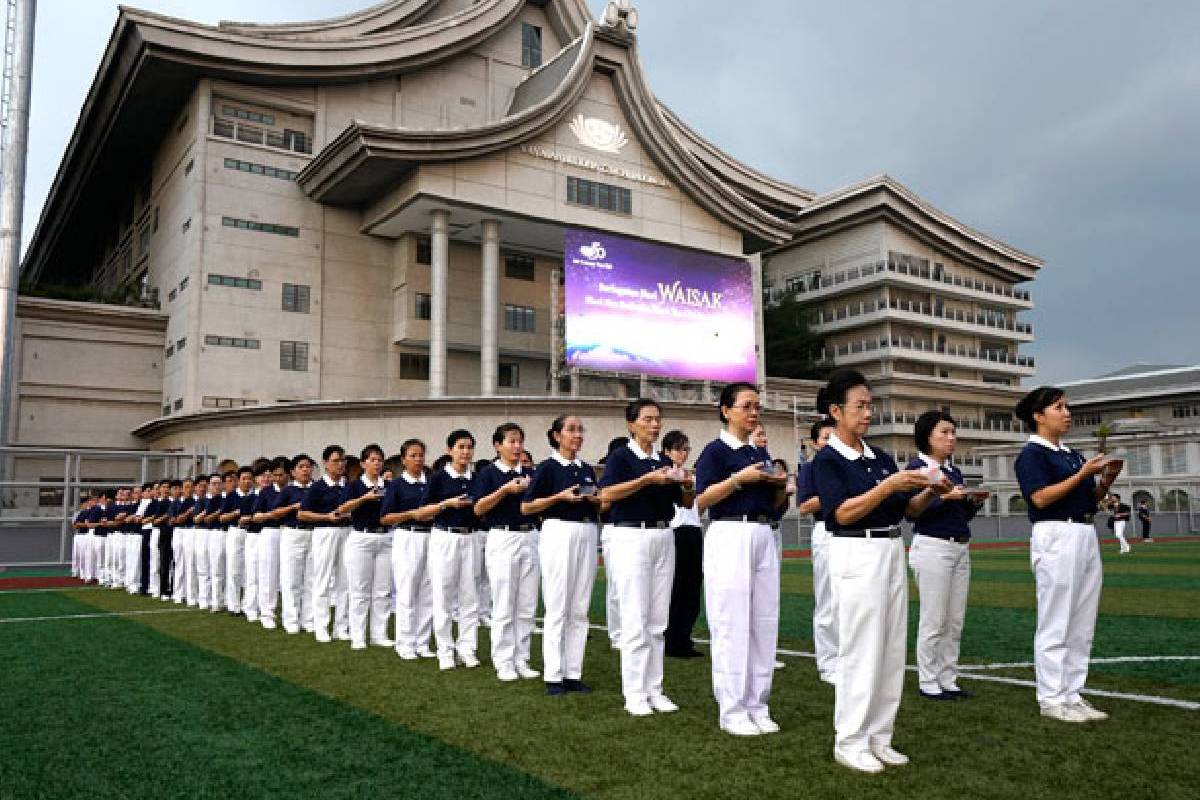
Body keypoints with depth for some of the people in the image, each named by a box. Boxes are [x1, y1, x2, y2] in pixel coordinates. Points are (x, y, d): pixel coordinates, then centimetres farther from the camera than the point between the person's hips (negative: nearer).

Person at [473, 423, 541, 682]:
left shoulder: (530, 473, 11)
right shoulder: (488, 473, -1)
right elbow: (478, 509, -8)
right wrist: (506, 490, -18)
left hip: (529, 537, 4)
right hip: (502, 538, -4)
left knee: (527, 606, 7)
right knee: (504, 606, -1)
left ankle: (522, 660, 16)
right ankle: (503, 662, 8)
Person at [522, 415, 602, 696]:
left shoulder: (587, 469, 15)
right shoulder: (548, 467, -2)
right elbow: (526, 507, -5)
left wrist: (595, 500, -1)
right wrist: (561, 496, -14)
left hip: (587, 535, 6)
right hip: (559, 533, -6)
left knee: (580, 609, 7)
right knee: (557, 608, -3)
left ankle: (573, 673, 14)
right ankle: (553, 676, 5)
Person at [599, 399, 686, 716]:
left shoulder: (665, 461, 14)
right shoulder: (621, 456, -3)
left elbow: (685, 502, 19)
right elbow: (607, 495, -18)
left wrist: (685, 483, -3)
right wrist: (648, 479, -22)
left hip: (664, 538, 6)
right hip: (631, 537, -6)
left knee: (658, 620, 8)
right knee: (635, 619, -5)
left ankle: (654, 689, 16)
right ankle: (634, 694, 3)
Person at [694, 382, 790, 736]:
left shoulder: (760, 454, 17)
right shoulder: (715, 450, -4)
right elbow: (701, 500, -13)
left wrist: (778, 485, 2)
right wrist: (739, 478, -20)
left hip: (764, 538, 7)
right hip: (730, 538, -7)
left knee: (764, 623, 8)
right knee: (733, 624, -4)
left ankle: (757, 706, 17)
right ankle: (732, 711, 5)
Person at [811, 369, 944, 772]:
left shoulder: (881, 458, 13)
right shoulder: (827, 460, -7)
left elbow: (910, 509, 13)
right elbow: (843, 513, -18)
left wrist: (929, 492, -6)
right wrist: (887, 486, -25)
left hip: (893, 553, 7)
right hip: (857, 556, -7)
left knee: (892, 651, 9)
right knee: (861, 650, -3)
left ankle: (878, 736, 20)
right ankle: (849, 741, 9)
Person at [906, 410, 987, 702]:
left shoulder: (954, 471, 15)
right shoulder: (917, 467, -6)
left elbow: (964, 514, 18)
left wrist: (975, 501, -1)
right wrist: (944, 496, -22)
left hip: (961, 549, 7)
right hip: (932, 547, -7)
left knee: (955, 622, 9)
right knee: (934, 622, -3)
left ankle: (948, 680, 18)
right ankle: (928, 683, 8)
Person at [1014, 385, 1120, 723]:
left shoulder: (1072, 454, 18)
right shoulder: (1032, 454, -7)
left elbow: (1090, 499, 20)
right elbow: (1040, 498, -18)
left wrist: (1106, 479, 1)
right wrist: (1083, 474, -17)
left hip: (1086, 535, 9)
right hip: (1056, 537, -9)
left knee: (1083, 625, 11)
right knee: (1056, 624, -4)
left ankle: (1072, 694, 19)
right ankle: (1052, 699, 4)